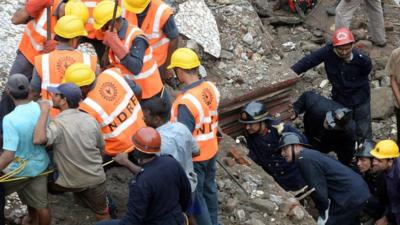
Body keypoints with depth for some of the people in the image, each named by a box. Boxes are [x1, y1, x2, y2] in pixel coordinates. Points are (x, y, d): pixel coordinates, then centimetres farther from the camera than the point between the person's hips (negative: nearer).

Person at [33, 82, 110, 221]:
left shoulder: (58, 124, -23)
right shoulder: (91, 120, -4)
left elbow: (38, 140, -41)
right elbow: (101, 149, 8)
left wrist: (45, 111, -30)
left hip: (71, 181, -4)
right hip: (96, 178, 4)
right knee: (102, 214, 20)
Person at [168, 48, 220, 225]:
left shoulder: (186, 102, -33)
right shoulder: (211, 87, -9)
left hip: (193, 157, -8)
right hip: (211, 150, 8)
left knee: (195, 195, 12)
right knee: (209, 188, 26)